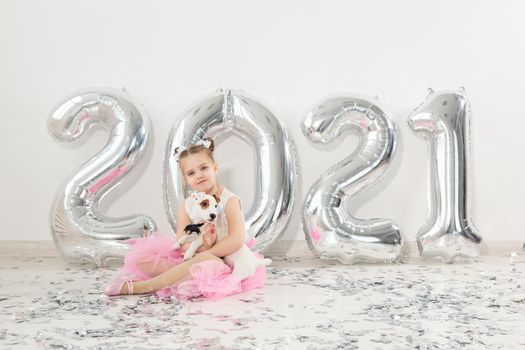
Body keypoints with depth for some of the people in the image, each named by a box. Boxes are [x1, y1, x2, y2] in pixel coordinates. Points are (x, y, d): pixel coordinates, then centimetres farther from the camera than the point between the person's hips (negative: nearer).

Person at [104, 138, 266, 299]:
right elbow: (182, 245, -9)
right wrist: (202, 245, -29)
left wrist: (205, 251, -17)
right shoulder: (186, 207, 3)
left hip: (220, 261, -4)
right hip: (188, 259, 4)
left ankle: (142, 286, -30)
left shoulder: (229, 201, -9)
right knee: (141, 257, -8)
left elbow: (236, 241, -22)